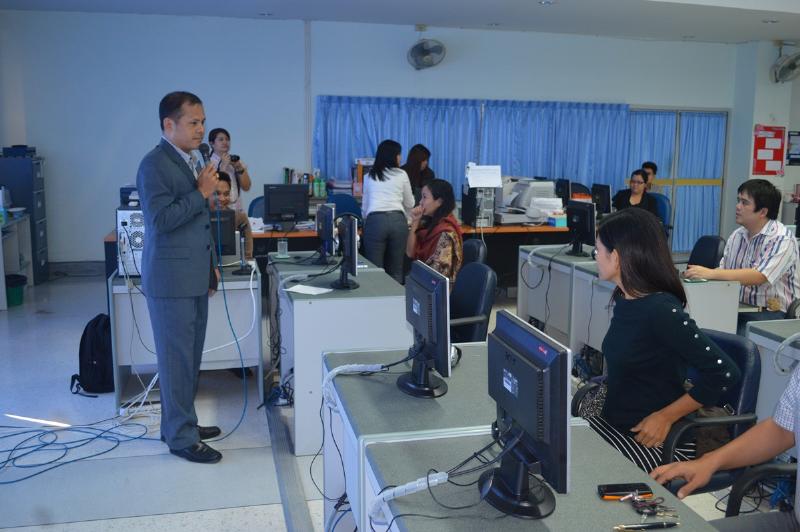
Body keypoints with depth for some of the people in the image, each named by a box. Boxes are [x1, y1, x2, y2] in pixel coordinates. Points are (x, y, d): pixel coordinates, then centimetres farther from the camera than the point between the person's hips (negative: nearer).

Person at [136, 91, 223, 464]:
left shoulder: (189, 161, 14)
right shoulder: (154, 165, -14)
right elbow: (159, 220, -22)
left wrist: (210, 266, 20)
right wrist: (201, 193, -19)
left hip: (194, 278, 9)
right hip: (171, 280, -9)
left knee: (190, 356, 16)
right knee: (177, 359, 0)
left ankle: (180, 422, 29)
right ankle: (181, 437, 11)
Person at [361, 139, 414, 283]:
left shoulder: (369, 176, 19)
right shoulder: (401, 175, 14)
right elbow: (409, 204, 24)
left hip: (375, 221, 0)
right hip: (398, 221, 0)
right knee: (396, 270, 5)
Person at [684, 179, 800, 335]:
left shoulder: (782, 239, -11)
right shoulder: (737, 235, 10)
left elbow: (758, 277, -25)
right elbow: (724, 270, 13)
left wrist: (710, 273, -30)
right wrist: (696, 273, -8)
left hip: (770, 313, -6)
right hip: (737, 308, 6)